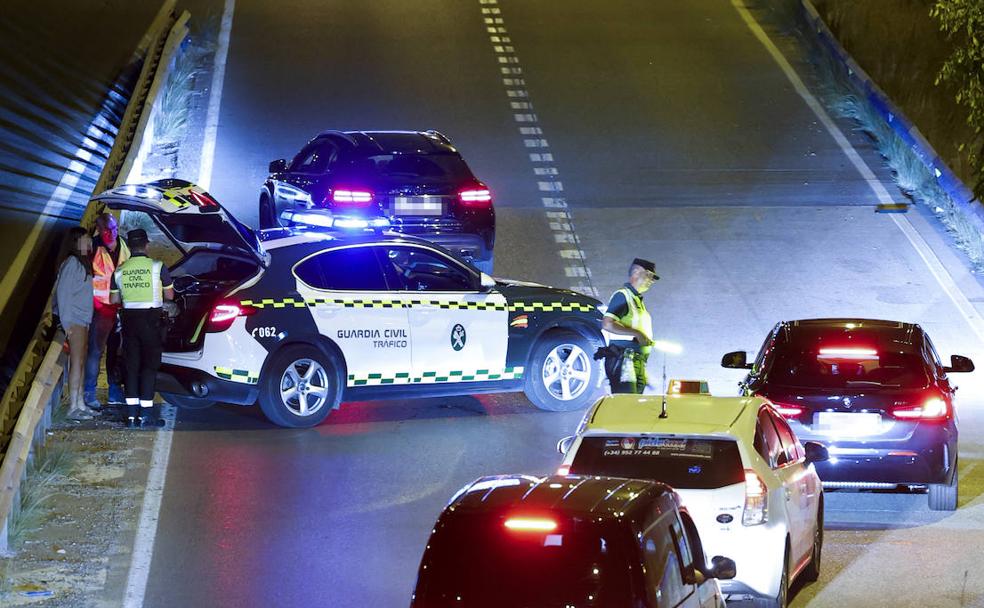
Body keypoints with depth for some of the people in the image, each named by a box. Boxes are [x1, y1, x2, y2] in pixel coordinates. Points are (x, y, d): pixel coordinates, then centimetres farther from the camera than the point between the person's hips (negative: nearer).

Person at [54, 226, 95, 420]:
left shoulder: (82, 262, 16)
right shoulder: (71, 262, -12)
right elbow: (62, 291, -17)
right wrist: (66, 322, -19)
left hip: (82, 320, 9)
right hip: (74, 320, -9)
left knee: (80, 362, 11)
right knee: (76, 362, -11)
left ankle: (80, 404, 15)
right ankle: (73, 407, -12)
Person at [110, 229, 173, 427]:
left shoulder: (120, 271, 2)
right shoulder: (157, 267, -8)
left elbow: (113, 299, 6)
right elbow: (169, 295, -2)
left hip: (129, 319, 3)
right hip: (151, 319, -3)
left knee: (131, 365, 9)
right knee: (150, 365, 1)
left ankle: (131, 413, 8)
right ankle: (146, 413, -4)